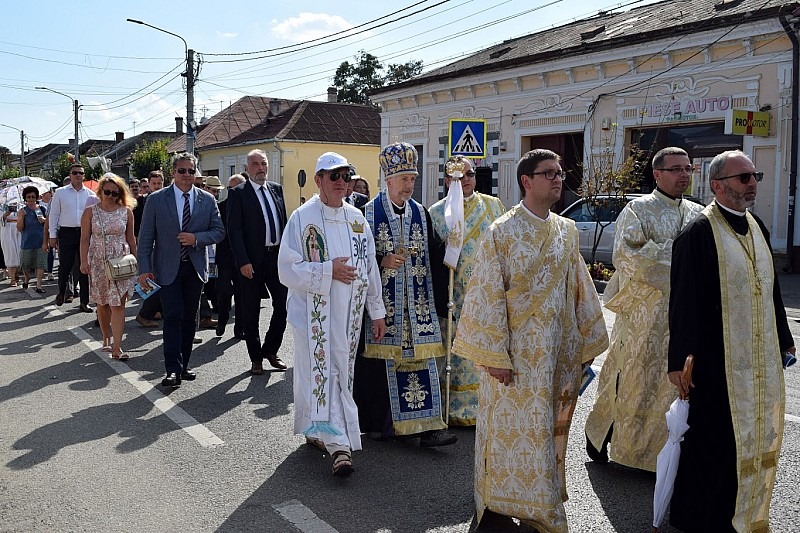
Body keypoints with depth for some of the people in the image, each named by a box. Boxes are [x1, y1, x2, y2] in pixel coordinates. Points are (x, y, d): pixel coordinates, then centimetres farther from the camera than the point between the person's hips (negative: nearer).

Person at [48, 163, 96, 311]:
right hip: (66, 233, -1)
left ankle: (84, 302, 10)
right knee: (65, 266, -1)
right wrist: (53, 236, 1)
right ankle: (61, 292, 27)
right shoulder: (60, 192, 5)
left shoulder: (90, 194, 8)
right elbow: (53, 215, 5)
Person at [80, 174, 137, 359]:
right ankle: (106, 339, 28)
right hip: (98, 262, 1)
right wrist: (84, 261, -6)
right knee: (102, 304, 10)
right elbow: (84, 239, 2)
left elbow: (131, 238, 8)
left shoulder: (126, 211, 3)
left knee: (118, 304, -7)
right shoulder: (90, 212, 3)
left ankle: (117, 347, -8)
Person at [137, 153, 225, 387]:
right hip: (168, 268, -3)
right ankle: (173, 370, -6)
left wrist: (196, 238, -14)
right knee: (173, 317, -8)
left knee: (189, 318, 10)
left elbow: (219, 231, 5)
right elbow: (145, 237, -2)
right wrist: (144, 269, -8)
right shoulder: (156, 199, -2)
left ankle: (183, 365, 21)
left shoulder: (207, 200, 4)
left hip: (195, 267, 3)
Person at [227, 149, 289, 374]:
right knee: (250, 312, 5)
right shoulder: (238, 193, -4)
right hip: (252, 260, -4)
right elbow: (234, 230, -9)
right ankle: (256, 357, 19)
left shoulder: (277, 189, 12)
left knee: (284, 305, 6)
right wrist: (243, 261, -16)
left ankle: (270, 350, 24)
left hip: (278, 256, 5)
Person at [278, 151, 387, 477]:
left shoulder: (357, 219, 8)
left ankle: (318, 432, 31)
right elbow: (288, 270, -11)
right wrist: (329, 270, -19)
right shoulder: (302, 218, -6)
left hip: (348, 314, 5)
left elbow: (370, 267, 10)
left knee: (340, 373, 12)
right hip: (314, 313, -5)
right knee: (322, 373, -7)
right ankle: (339, 444, -6)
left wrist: (377, 311, 9)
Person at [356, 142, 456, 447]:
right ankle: (378, 420, 19)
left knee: (419, 358, 1)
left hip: (416, 303, 3)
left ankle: (426, 425, 3)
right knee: (382, 360, 3)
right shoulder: (369, 212, -1)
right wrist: (382, 261, -18)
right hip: (384, 303, -3)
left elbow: (433, 254, 7)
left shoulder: (420, 213, 11)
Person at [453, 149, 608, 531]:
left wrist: (586, 344, 9)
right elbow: (489, 296, -12)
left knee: (549, 430, 14)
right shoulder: (501, 232, -9)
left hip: (559, 353, 5)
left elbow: (580, 290, 11)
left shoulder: (567, 231, 7)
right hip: (516, 353, -5)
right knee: (510, 428, 4)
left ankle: (542, 502, 32)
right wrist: (495, 355, -14)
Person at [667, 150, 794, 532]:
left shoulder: (756, 227, 9)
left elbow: (770, 287, 17)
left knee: (759, 438, 16)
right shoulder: (699, 233, -15)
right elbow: (683, 300, -17)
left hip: (761, 357, 8)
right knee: (715, 442, 4)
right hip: (718, 359, -7)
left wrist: (784, 339, 20)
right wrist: (678, 361, -17)